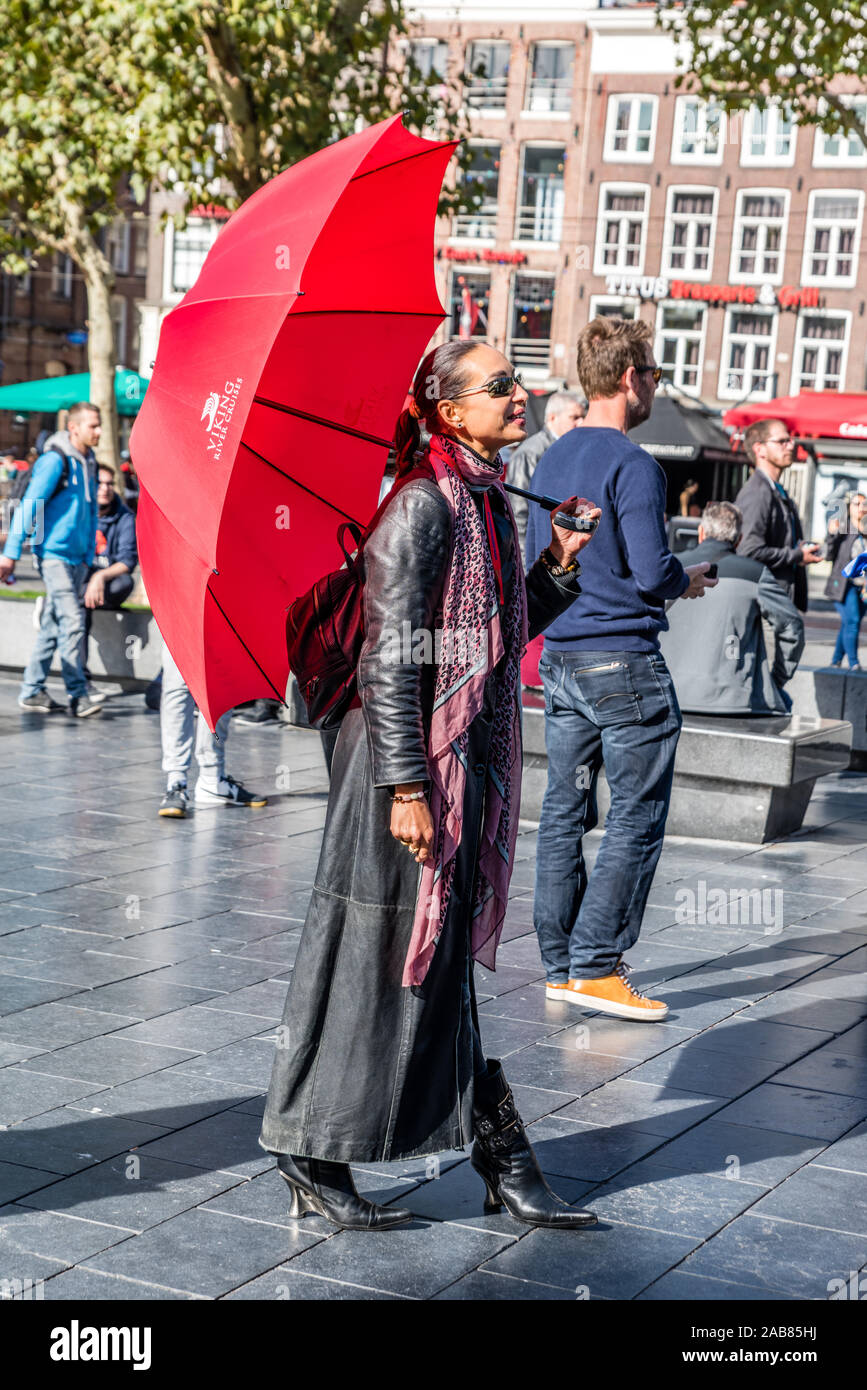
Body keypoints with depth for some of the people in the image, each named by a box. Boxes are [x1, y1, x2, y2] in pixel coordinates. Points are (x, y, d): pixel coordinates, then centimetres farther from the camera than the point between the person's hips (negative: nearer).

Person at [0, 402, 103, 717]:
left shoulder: (88, 463, 13)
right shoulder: (55, 461, -11)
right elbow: (29, 505, -13)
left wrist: (89, 556, 19)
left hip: (77, 557, 8)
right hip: (54, 553, -8)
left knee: (53, 626, 10)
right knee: (72, 622, -11)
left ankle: (32, 691, 16)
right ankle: (78, 694, -8)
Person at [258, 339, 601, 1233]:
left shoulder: (488, 500, 12)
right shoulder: (424, 505, -15)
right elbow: (392, 659, -19)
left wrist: (558, 564, 6)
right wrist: (406, 787, -21)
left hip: (468, 763, 9)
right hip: (411, 759, -9)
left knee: (441, 958, 14)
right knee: (380, 958, 0)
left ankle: (499, 1158, 20)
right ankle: (312, 1160, 14)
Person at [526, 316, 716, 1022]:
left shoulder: (551, 460, 11)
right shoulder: (633, 466, -14)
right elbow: (652, 572, -19)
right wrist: (687, 579, 1)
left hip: (559, 658, 8)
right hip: (624, 660, -8)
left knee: (564, 813, 10)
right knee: (637, 819, 0)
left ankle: (561, 964, 16)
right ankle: (596, 967, 0)